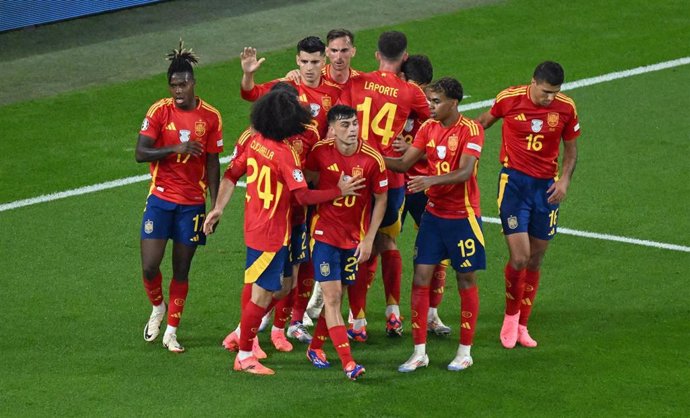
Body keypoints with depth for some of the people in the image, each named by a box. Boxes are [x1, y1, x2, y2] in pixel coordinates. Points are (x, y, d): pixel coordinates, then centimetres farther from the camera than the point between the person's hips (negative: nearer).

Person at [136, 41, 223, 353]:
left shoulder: (210, 117, -2)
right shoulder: (159, 111, -6)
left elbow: (212, 164, 4)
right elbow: (140, 153, -10)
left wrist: (215, 205, 2)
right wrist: (176, 149, -24)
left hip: (192, 203, 1)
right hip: (160, 198, -1)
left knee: (181, 269, 5)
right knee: (149, 266, -5)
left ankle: (171, 332, 17)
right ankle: (157, 308, 26)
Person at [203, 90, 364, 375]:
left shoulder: (255, 141, 0)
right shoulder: (284, 153, -23)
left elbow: (231, 174, 6)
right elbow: (303, 196, -22)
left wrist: (218, 208, 11)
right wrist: (340, 191, -15)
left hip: (255, 225, 9)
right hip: (271, 233, -9)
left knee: (283, 284, 21)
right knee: (263, 294, 1)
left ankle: (243, 334, 29)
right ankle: (244, 357, 10)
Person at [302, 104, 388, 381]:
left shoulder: (372, 159, -12)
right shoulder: (320, 152, -11)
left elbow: (381, 200, -1)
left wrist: (369, 239, -4)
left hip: (355, 238, 1)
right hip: (324, 233, -1)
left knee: (336, 295, 10)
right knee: (332, 297, -9)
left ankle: (315, 347, 31)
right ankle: (347, 363, -12)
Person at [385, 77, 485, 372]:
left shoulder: (471, 129, -13)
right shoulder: (429, 128, 5)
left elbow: (464, 172, -24)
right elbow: (404, 164, 5)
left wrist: (430, 180, -38)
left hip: (463, 217, -5)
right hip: (433, 213, 5)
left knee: (466, 281, 5)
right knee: (420, 278, 0)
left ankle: (465, 352, 16)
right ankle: (419, 352, 6)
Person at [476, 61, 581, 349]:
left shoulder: (566, 108, -4)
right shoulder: (509, 98, -9)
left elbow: (570, 150, 8)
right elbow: (483, 122, 11)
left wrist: (564, 180, -7)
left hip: (546, 186, 3)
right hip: (514, 182, -3)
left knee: (535, 261, 7)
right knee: (519, 257, -12)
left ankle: (521, 326, 20)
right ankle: (511, 316, 12)